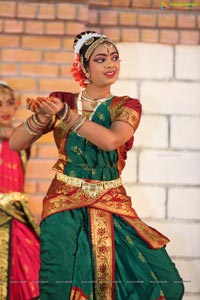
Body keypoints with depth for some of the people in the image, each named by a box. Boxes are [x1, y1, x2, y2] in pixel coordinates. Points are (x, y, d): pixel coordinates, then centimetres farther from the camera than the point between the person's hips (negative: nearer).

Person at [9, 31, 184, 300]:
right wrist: (42, 117, -18)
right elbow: (15, 143, 0)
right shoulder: (61, 101, 5)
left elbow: (111, 140, -18)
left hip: (112, 203, 1)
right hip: (66, 201, -1)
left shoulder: (127, 106, 5)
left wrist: (64, 114, -20)